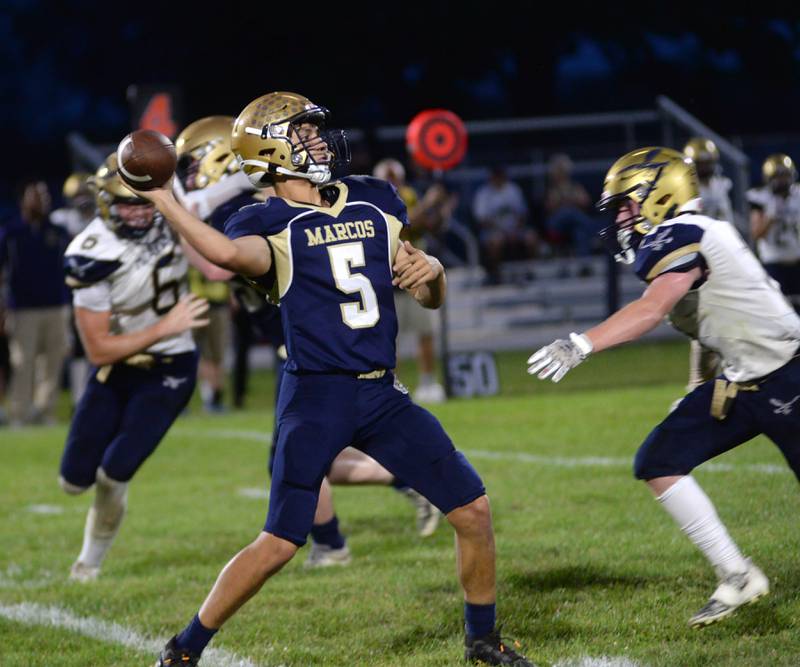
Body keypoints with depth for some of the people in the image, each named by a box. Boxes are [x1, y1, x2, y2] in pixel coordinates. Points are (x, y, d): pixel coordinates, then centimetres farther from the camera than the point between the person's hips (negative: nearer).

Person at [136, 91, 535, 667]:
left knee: (474, 510, 4)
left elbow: (431, 299, 19)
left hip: (383, 395, 6)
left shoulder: (375, 203, 12)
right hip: (316, 397, -6)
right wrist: (161, 199, -30)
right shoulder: (270, 225, -6)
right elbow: (230, 253, -33)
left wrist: (430, 271, -4)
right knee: (280, 543, -10)